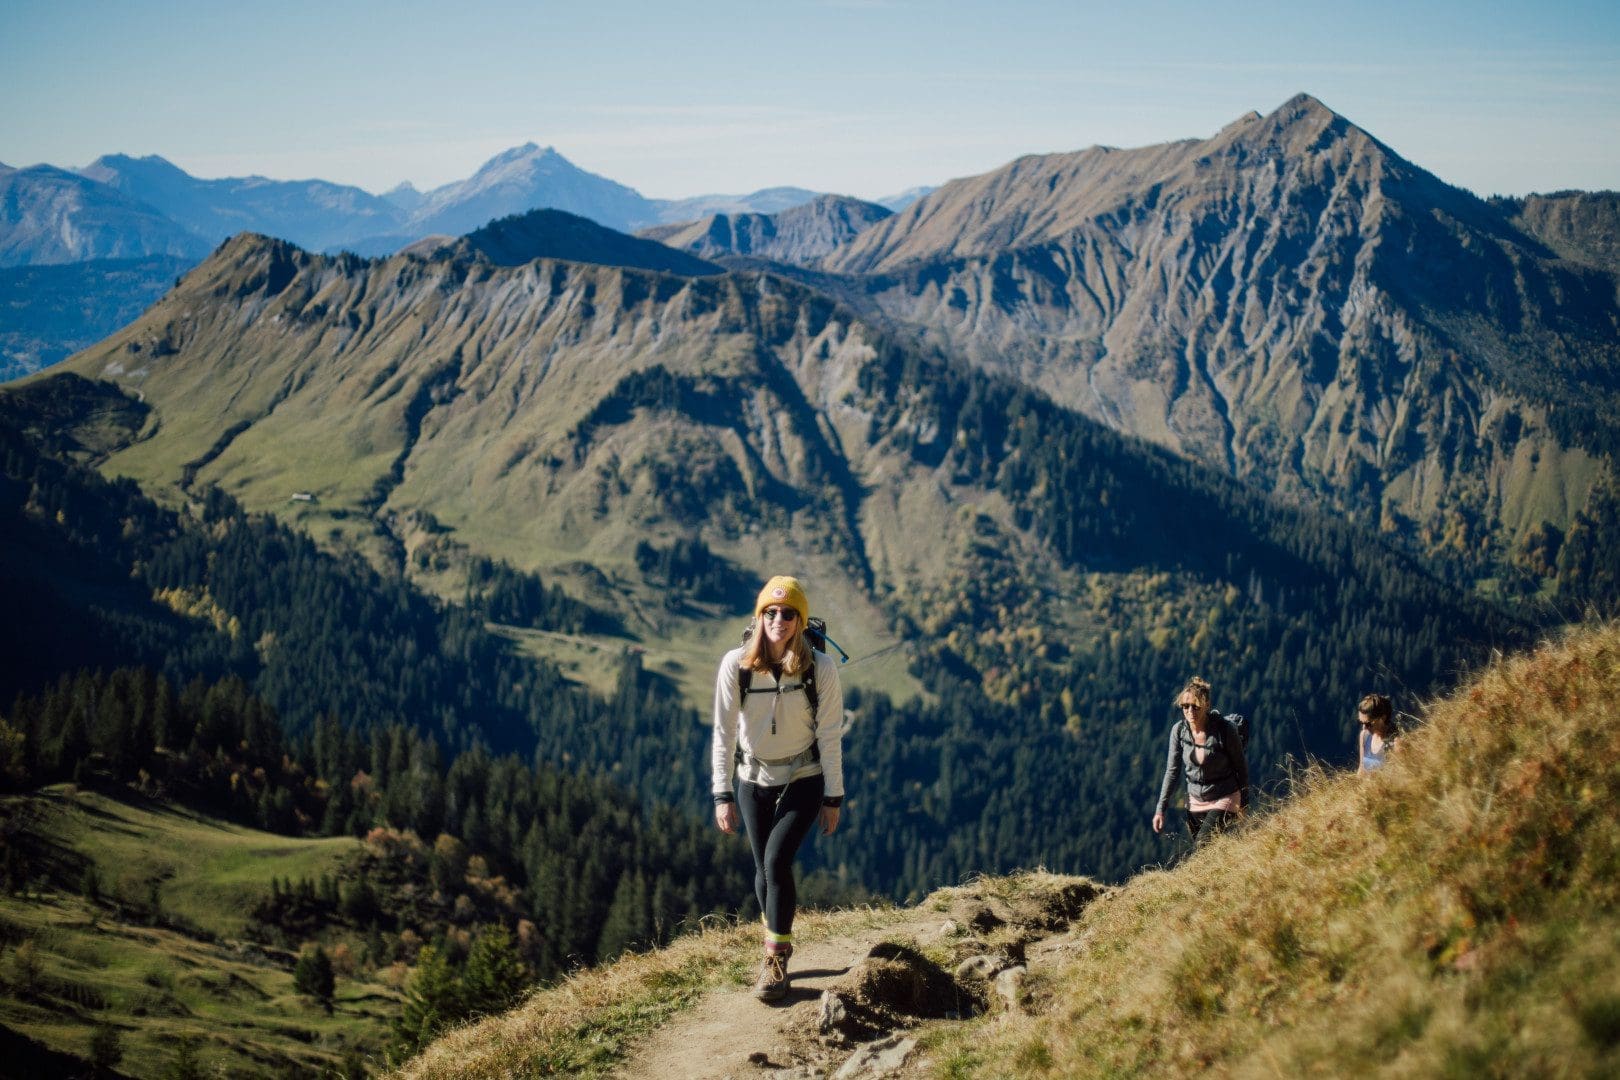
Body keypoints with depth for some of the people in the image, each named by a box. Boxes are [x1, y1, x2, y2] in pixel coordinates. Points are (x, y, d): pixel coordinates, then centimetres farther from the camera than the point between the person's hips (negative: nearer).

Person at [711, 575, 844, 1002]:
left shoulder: (820, 668, -15)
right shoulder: (736, 665, -13)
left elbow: (830, 735, -8)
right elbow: (724, 732, -8)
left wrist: (833, 797, -6)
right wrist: (723, 795, -11)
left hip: (803, 781, -2)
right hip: (753, 782, 2)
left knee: (777, 859, -18)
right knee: (764, 870, 10)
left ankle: (775, 960, -5)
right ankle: (777, 945, 35)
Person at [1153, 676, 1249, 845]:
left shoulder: (1225, 729, -20)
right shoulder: (1178, 730, -10)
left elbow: (1241, 766, -6)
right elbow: (1172, 770, -1)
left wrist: (1243, 804, 3)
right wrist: (1160, 809, -3)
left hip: (1224, 799, -5)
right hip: (1195, 801, 5)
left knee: (1203, 846, -22)